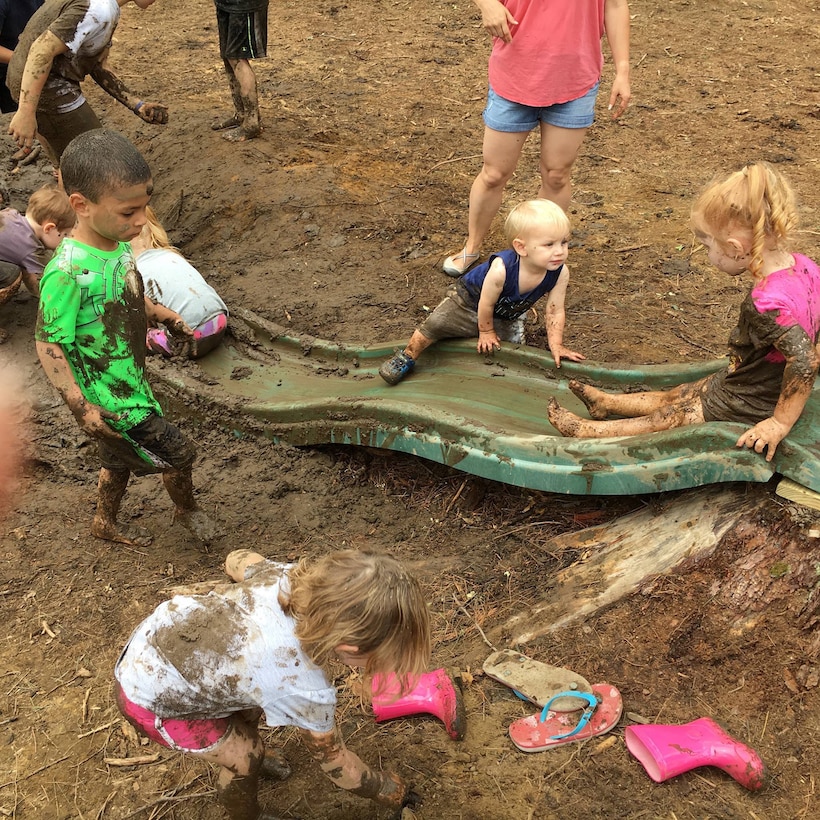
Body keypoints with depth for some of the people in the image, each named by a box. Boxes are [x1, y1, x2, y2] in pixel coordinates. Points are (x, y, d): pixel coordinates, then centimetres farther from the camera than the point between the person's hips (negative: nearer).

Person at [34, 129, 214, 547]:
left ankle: (105, 522, 52)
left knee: (120, 458, 27)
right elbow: (48, 344, -25)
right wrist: (81, 408, -23)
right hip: (107, 399, -8)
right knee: (177, 452, 5)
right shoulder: (67, 271, -32)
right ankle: (187, 509, 36)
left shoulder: (117, 242, -8)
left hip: (130, 382, 8)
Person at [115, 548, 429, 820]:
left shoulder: (291, 576, -21)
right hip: (149, 696, -7)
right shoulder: (303, 687, -34)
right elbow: (332, 759, -12)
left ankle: (253, 755, 53)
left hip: (157, 631, 7)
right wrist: (386, 789, 4)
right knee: (245, 755, 7)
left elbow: (237, 559, 4)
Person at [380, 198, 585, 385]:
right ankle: (407, 358, 9)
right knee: (436, 324, -15)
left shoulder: (560, 273, -30)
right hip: (470, 298, -4)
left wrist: (556, 346, -13)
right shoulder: (501, 269, -43)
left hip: (507, 317, 5)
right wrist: (486, 331, -10)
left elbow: (555, 311, -15)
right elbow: (486, 304, -25)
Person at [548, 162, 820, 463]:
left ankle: (588, 431, 15)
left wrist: (781, 422, -31)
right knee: (674, 396, 21)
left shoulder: (766, 304, -37)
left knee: (670, 418, 4)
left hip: (747, 409, -9)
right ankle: (607, 402, 35)